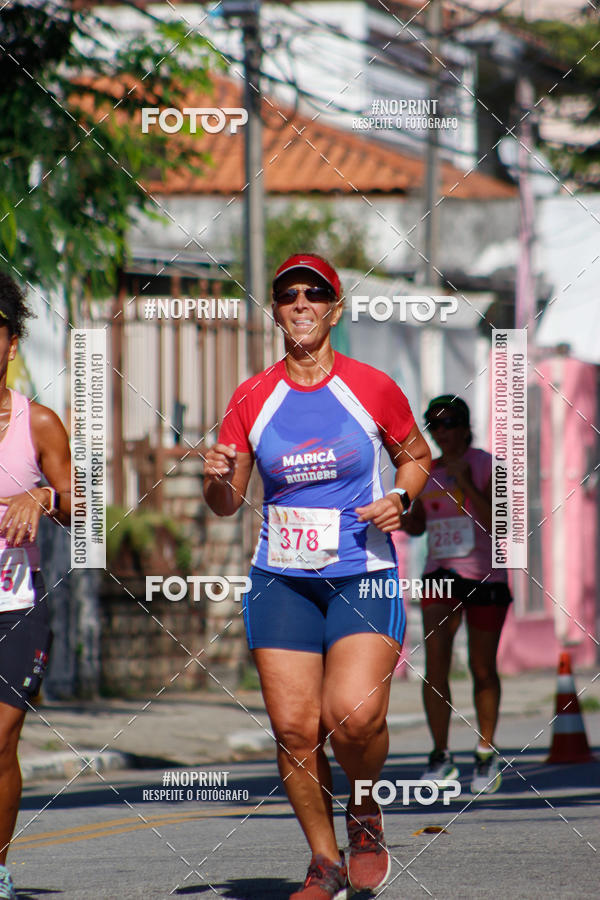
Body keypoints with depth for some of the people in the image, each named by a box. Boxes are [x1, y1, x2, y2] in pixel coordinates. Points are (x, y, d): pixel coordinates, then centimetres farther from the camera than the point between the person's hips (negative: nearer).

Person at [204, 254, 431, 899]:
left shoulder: (373, 388, 0)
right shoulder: (253, 398, 5)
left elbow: (416, 457, 16)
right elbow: (226, 505, 12)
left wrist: (399, 499, -4)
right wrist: (218, 480, -11)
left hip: (363, 576, -2)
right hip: (280, 580, 3)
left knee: (353, 716, -21)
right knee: (294, 728, -4)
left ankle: (365, 811, 9)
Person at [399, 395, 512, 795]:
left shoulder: (487, 466, -5)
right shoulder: (428, 471, 10)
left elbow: (497, 524, -14)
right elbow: (416, 525, 20)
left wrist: (466, 485, -21)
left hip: (486, 577, -3)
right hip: (441, 576, 3)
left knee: (483, 668, 5)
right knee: (435, 664, -12)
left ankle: (487, 752, 22)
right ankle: (441, 756, -6)